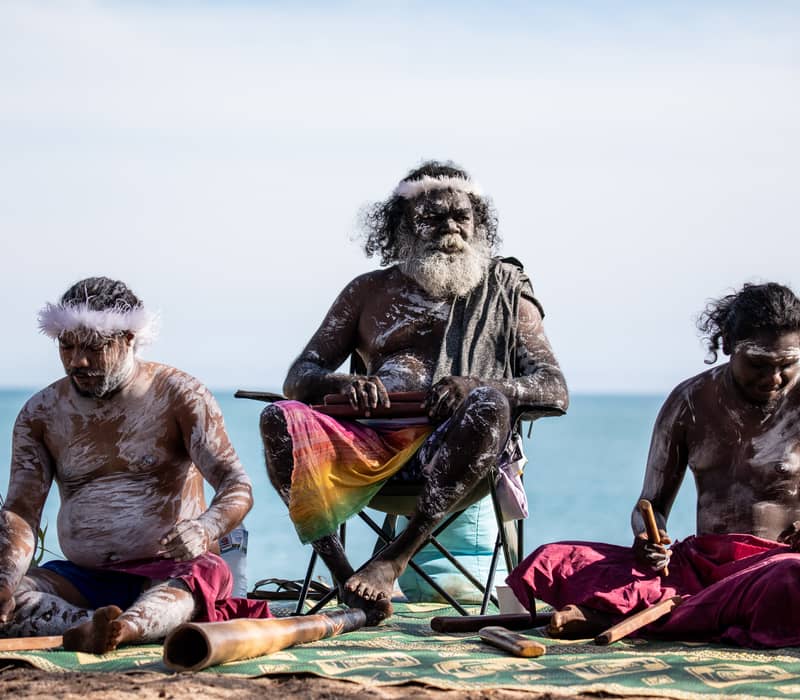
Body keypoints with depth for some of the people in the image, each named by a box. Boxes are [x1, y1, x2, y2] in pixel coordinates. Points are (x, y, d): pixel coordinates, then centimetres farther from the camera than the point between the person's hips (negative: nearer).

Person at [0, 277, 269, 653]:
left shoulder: (179, 396, -3)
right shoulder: (40, 414, 6)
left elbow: (237, 485, -10)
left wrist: (205, 530, -35)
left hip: (169, 570, -3)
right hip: (82, 577, 3)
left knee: (205, 574, -39)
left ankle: (119, 629, -69)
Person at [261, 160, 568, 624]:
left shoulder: (503, 292, 16)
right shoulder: (369, 291, 21)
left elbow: (555, 392, 4)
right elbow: (298, 379, 15)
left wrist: (479, 386, -18)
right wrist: (342, 383, -11)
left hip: (449, 452, -2)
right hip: (369, 443, 2)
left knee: (491, 407, -35)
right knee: (281, 420, -26)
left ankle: (393, 561, -32)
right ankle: (343, 575, -36)